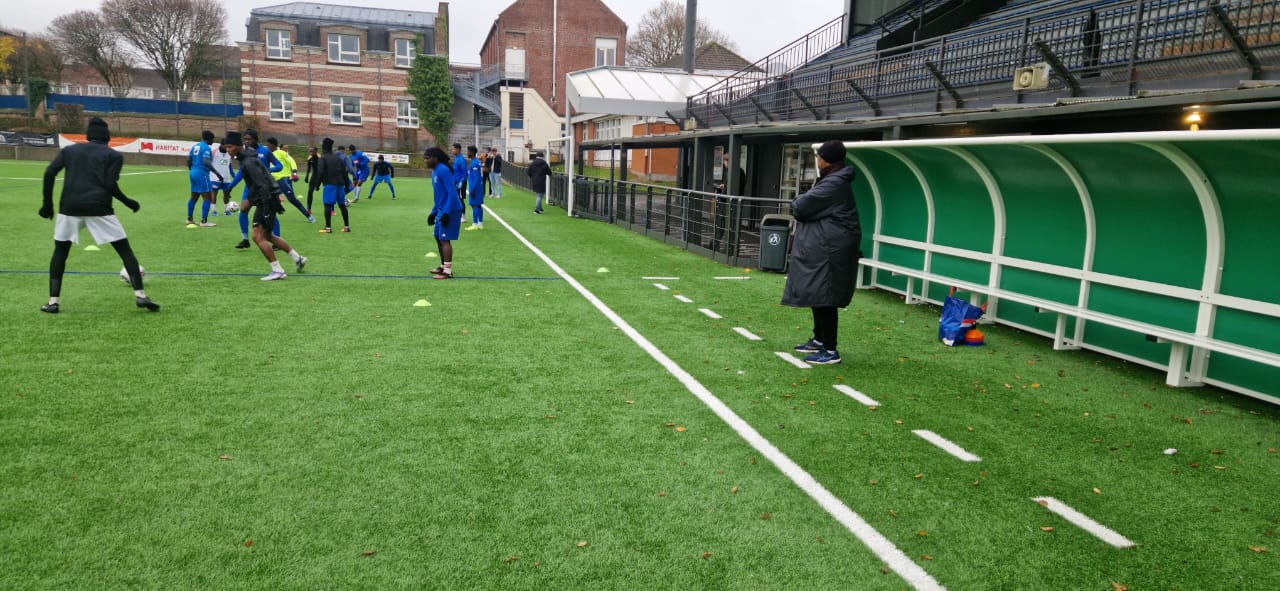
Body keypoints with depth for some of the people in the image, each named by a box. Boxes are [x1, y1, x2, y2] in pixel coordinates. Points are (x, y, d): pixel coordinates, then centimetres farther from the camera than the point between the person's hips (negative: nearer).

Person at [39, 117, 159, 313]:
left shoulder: (69, 150, 18)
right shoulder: (113, 155, 8)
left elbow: (49, 173, 5)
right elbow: (110, 184, -6)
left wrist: (47, 203, 12)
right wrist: (128, 202, 8)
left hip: (70, 207, 3)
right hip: (98, 208, -3)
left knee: (60, 252, 19)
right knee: (125, 250, 4)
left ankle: (53, 302, 13)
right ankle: (140, 295, -9)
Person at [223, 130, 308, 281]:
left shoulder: (248, 163, -19)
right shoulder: (245, 159, 12)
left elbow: (262, 186, -26)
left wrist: (266, 209, -28)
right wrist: (249, 199, 26)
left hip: (267, 200, -10)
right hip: (263, 200, 10)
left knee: (258, 236, -11)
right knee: (267, 236, 18)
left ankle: (278, 271, -7)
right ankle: (298, 258, 25)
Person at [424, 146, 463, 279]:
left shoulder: (443, 170, -17)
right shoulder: (435, 171, 13)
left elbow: (452, 193, -22)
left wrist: (446, 213, -25)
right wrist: (434, 212, 21)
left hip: (450, 211, -10)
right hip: (442, 210, 10)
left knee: (445, 239, -9)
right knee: (438, 237, 16)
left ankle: (448, 271, -6)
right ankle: (443, 266, 27)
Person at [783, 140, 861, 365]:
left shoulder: (834, 184, -18)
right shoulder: (832, 180, 17)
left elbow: (800, 207, -17)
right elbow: (810, 208, 21)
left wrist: (797, 203, 3)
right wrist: (801, 205, 2)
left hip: (829, 250, -11)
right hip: (822, 248, 11)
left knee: (824, 298, -7)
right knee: (817, 295, 18)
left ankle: (831, 350, -2)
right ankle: (819, 340, 30)